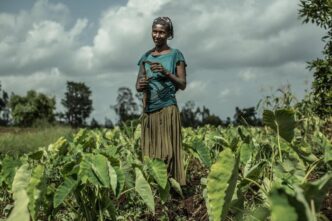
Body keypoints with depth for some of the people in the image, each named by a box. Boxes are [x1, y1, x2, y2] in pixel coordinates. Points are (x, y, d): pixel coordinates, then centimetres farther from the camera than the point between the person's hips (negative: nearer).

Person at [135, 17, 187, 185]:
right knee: (149, 151, 3)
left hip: (167, 109, -4)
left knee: (167, 150, -7)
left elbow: (183, 84, -1)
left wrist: (166, 72, -16)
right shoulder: (146, 56, 14)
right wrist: (141, 85, -12)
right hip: (148, 110, 4)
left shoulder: (175, 55, 3)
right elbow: (138, 85, 12)